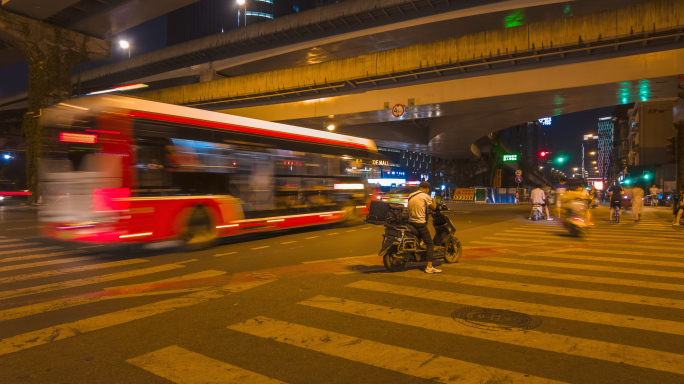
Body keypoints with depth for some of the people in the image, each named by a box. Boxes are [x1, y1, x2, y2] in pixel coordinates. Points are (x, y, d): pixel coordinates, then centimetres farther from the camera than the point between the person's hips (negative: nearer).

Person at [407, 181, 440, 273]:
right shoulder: (425, 196, -9)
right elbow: (433, 207, 1)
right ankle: (429, 267, -12)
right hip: (420, 223, -7)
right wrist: (433, 200, 23)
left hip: (410, 222, 7)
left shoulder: (410, 196, 10)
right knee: (430, 244, -4)